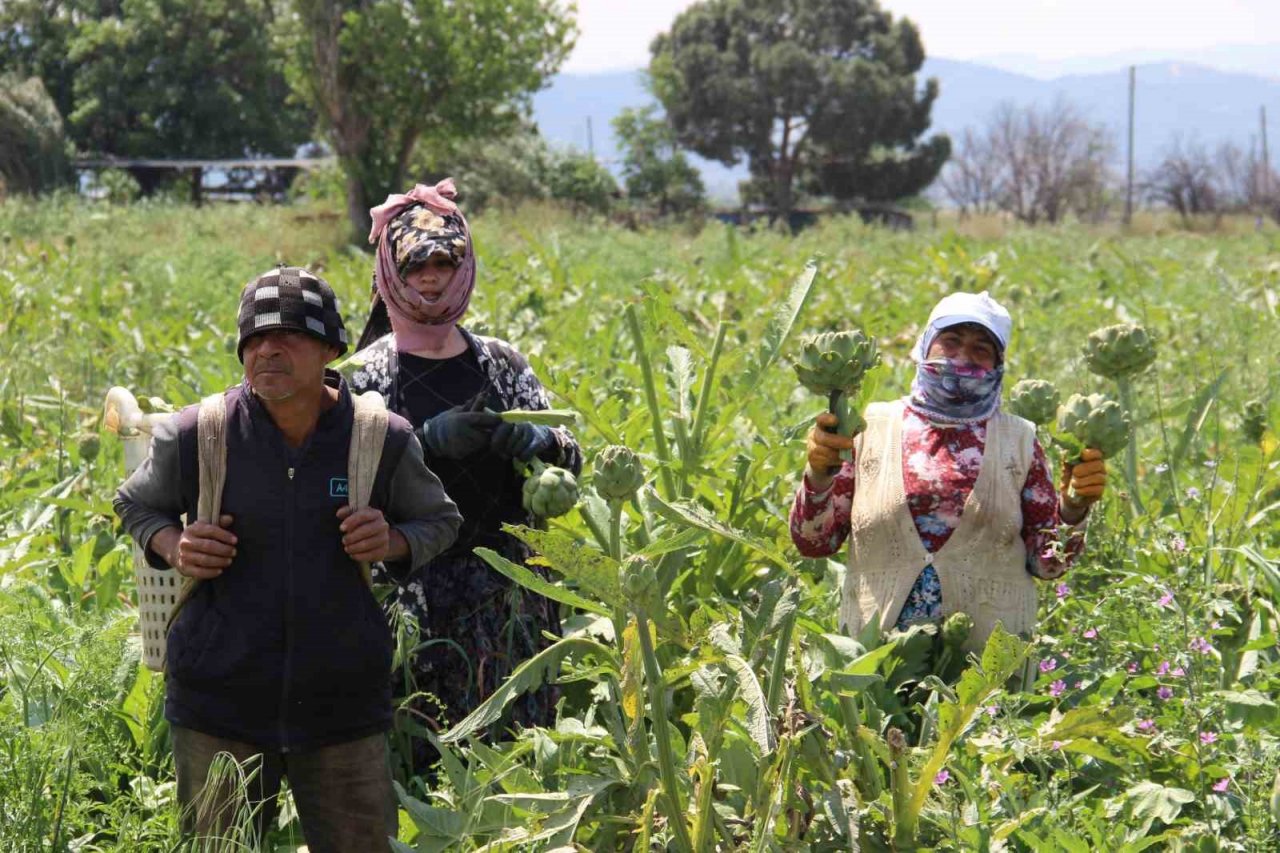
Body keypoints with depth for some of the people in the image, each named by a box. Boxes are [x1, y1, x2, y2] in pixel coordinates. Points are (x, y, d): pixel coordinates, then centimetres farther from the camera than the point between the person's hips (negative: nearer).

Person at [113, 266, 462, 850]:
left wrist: (395, 543, -10)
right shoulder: (196, 435, -5)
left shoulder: (383, 440, -4)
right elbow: (136, 505, 14)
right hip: (219, 704, 0)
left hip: (344, 709, 0)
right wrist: (172, 546, -8)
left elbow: (439, 521, 13)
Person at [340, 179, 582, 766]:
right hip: (405, 596, -3)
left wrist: (542, 443, -14)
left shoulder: (501, 364, 10)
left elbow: (570, 463, 9)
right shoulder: (364, 374, 2)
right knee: (408, 753, -8)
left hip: (502, 600, 3)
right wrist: (427, 440, -22)